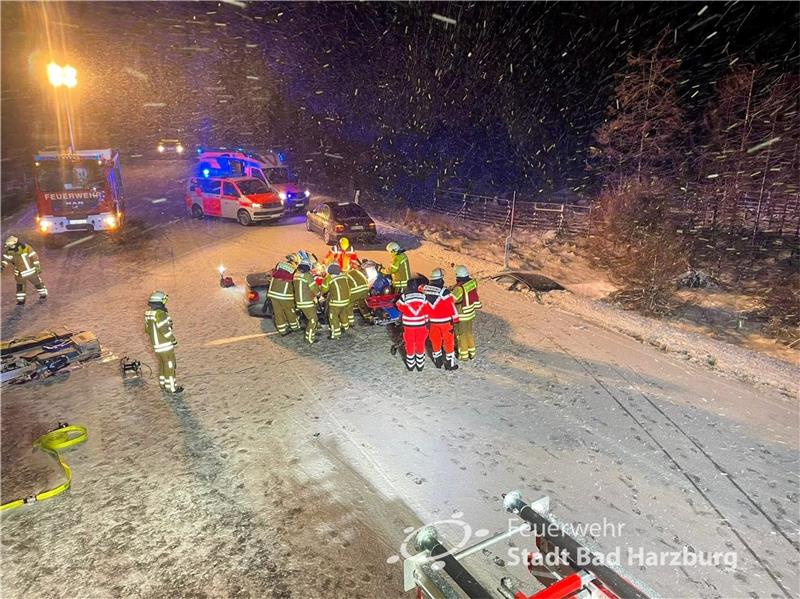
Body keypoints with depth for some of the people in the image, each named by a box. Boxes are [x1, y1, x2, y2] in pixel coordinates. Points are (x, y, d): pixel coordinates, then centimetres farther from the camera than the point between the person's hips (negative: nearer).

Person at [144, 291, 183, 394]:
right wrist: (173, 340, -11)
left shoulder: (148, 314, 3)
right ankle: (171, 387, 11)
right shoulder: (159, 313, -25)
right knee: (170, 366, 3)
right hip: (165, 345, -8)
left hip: (156, 345, 8)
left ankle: (163, 385, 32)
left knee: (162, 365, 21)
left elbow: (148, 329, 13)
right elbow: (164, 329, -24)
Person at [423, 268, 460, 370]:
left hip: (431, 320, 5)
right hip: (445, 321, -5)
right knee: (448, 341, 10)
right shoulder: (444, 291, -21)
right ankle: (450, 364, 17)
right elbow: (451, 305, -17)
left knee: (435, 341, 18)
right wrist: (455, 319, -7)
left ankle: (438, 361, 31)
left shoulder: (425, 289, -7)